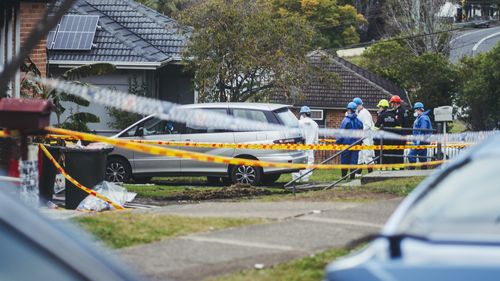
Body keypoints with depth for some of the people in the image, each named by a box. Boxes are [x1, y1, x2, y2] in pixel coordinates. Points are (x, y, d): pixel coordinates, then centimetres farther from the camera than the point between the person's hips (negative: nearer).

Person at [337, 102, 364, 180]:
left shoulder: (346, 120, -10)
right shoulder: (359, 121, 4)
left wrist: (338, 142, -2)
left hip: (346, 143, -4)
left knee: (344, 161, 3)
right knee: (354, 161, 6)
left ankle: (344, 176, 3)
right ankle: (352, 176, 3)